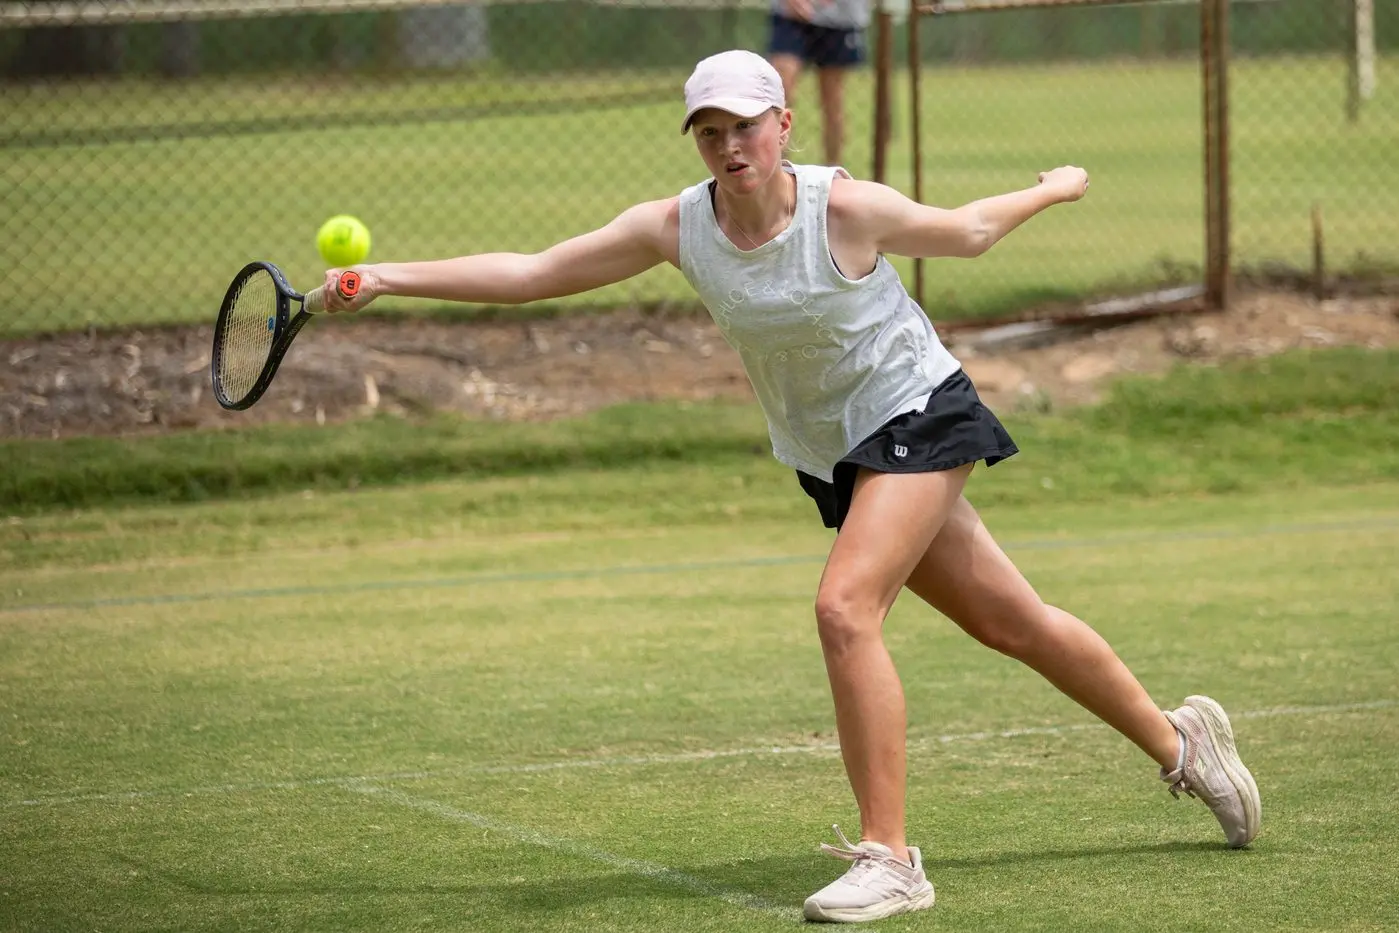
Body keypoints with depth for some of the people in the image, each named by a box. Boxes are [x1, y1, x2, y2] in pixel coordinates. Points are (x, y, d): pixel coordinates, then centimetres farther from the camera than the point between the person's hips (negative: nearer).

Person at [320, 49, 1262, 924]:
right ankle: (1180, 742, 34)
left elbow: (967, 230, -1)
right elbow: (529, 273, -10)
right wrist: (387, 277, -18)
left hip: (918, 416, -5)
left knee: (845, 607, -25)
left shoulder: (846, 208, -22)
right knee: (1012, 622, 14)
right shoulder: (676, 227, -10)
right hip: (836, 459, 5)